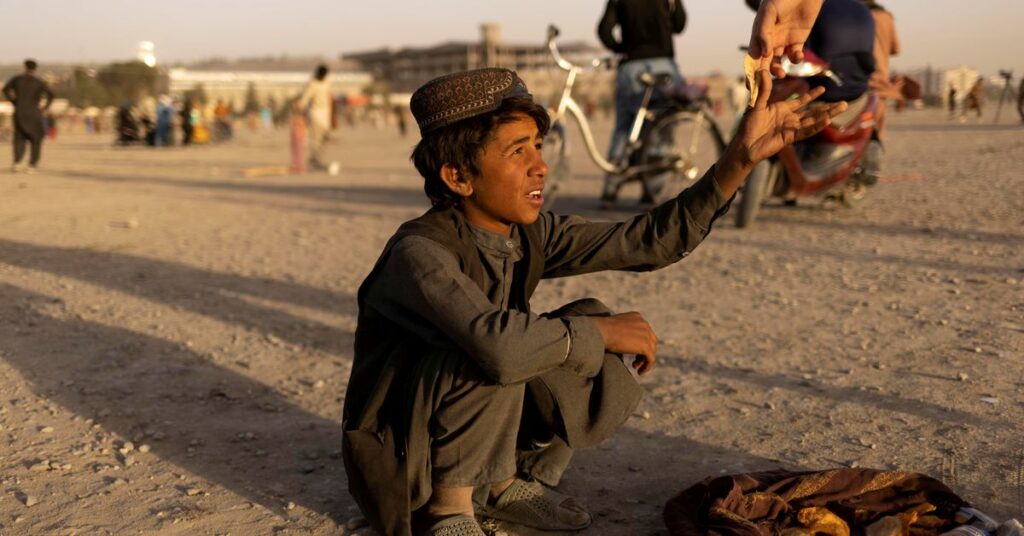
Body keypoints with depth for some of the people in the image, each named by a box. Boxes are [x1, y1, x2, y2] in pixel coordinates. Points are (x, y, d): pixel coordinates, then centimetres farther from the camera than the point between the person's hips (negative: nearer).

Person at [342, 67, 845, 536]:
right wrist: (599, 332, -29)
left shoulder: (532, 236, -4)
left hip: (485, 433, 7)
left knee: (595, 332, -9)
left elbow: (648, 240, -6)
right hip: (399, 454, -7)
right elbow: (496, 342, -46)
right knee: (489, 359, -34)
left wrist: (739, 159, -16)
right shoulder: (420, 252, -28)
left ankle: (511, 483, 5)